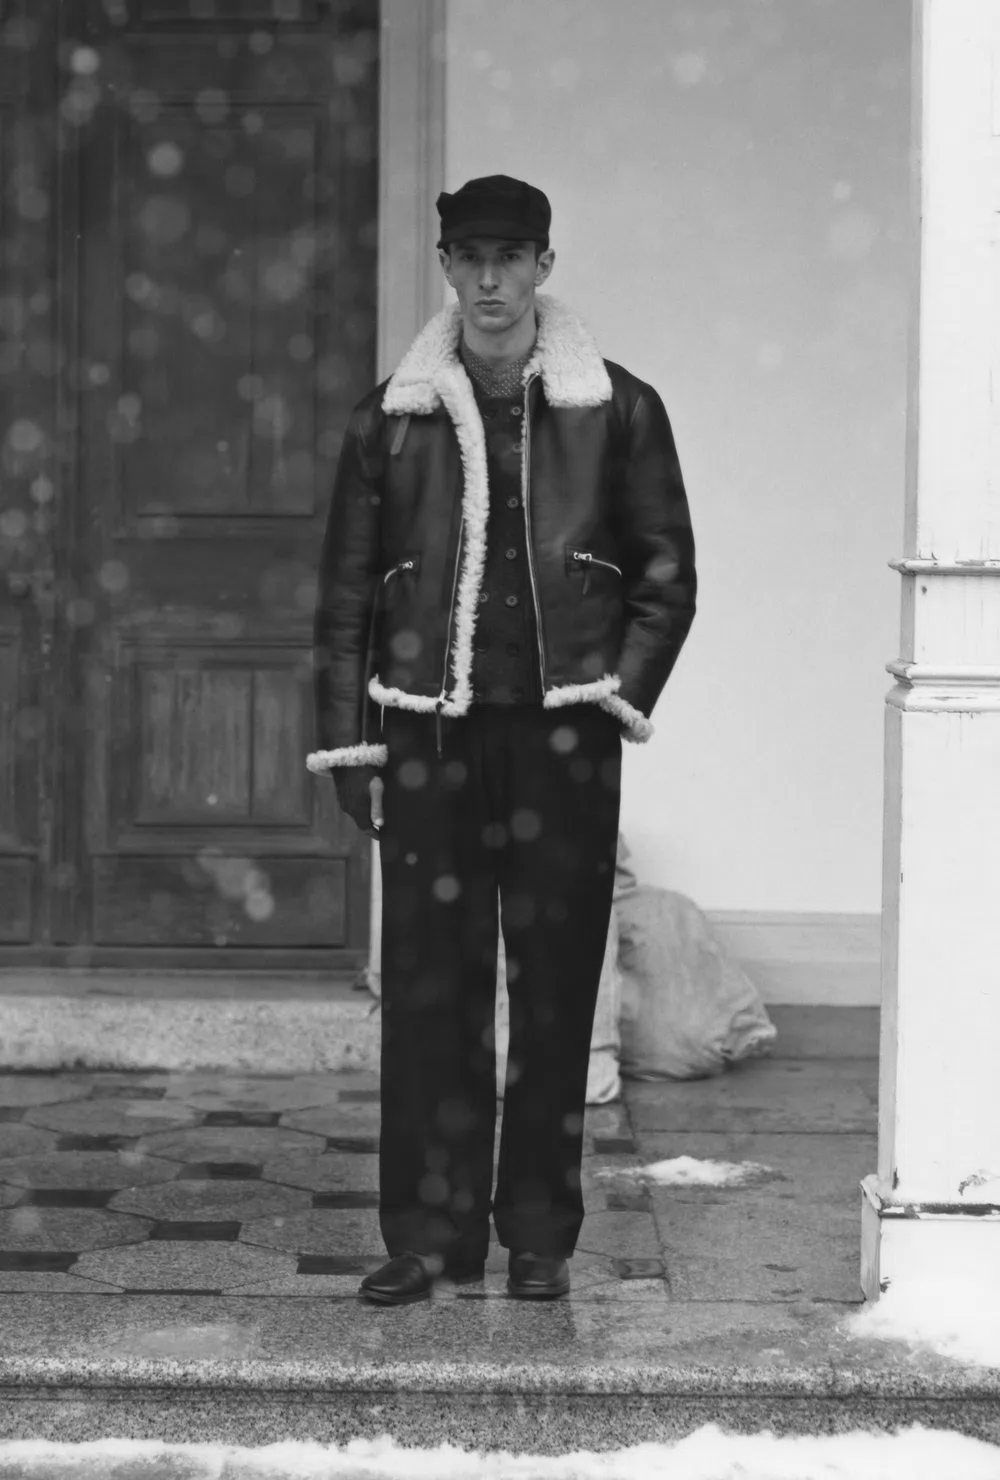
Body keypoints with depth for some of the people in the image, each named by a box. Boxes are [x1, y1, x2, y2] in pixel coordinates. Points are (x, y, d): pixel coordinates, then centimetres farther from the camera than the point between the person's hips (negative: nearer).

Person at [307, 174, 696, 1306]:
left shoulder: (617, 410, 4)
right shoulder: (391, 417, 7)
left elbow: (667, 574, 9)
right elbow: (345, 589, 9)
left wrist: (623, 694, -2)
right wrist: (346, 741, 5)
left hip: (561, 738, -1)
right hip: (428, 738, 1)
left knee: (555, 987, 2)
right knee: (427, 987, 0)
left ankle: (540, 1237, 12)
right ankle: (428, 1234, 8)